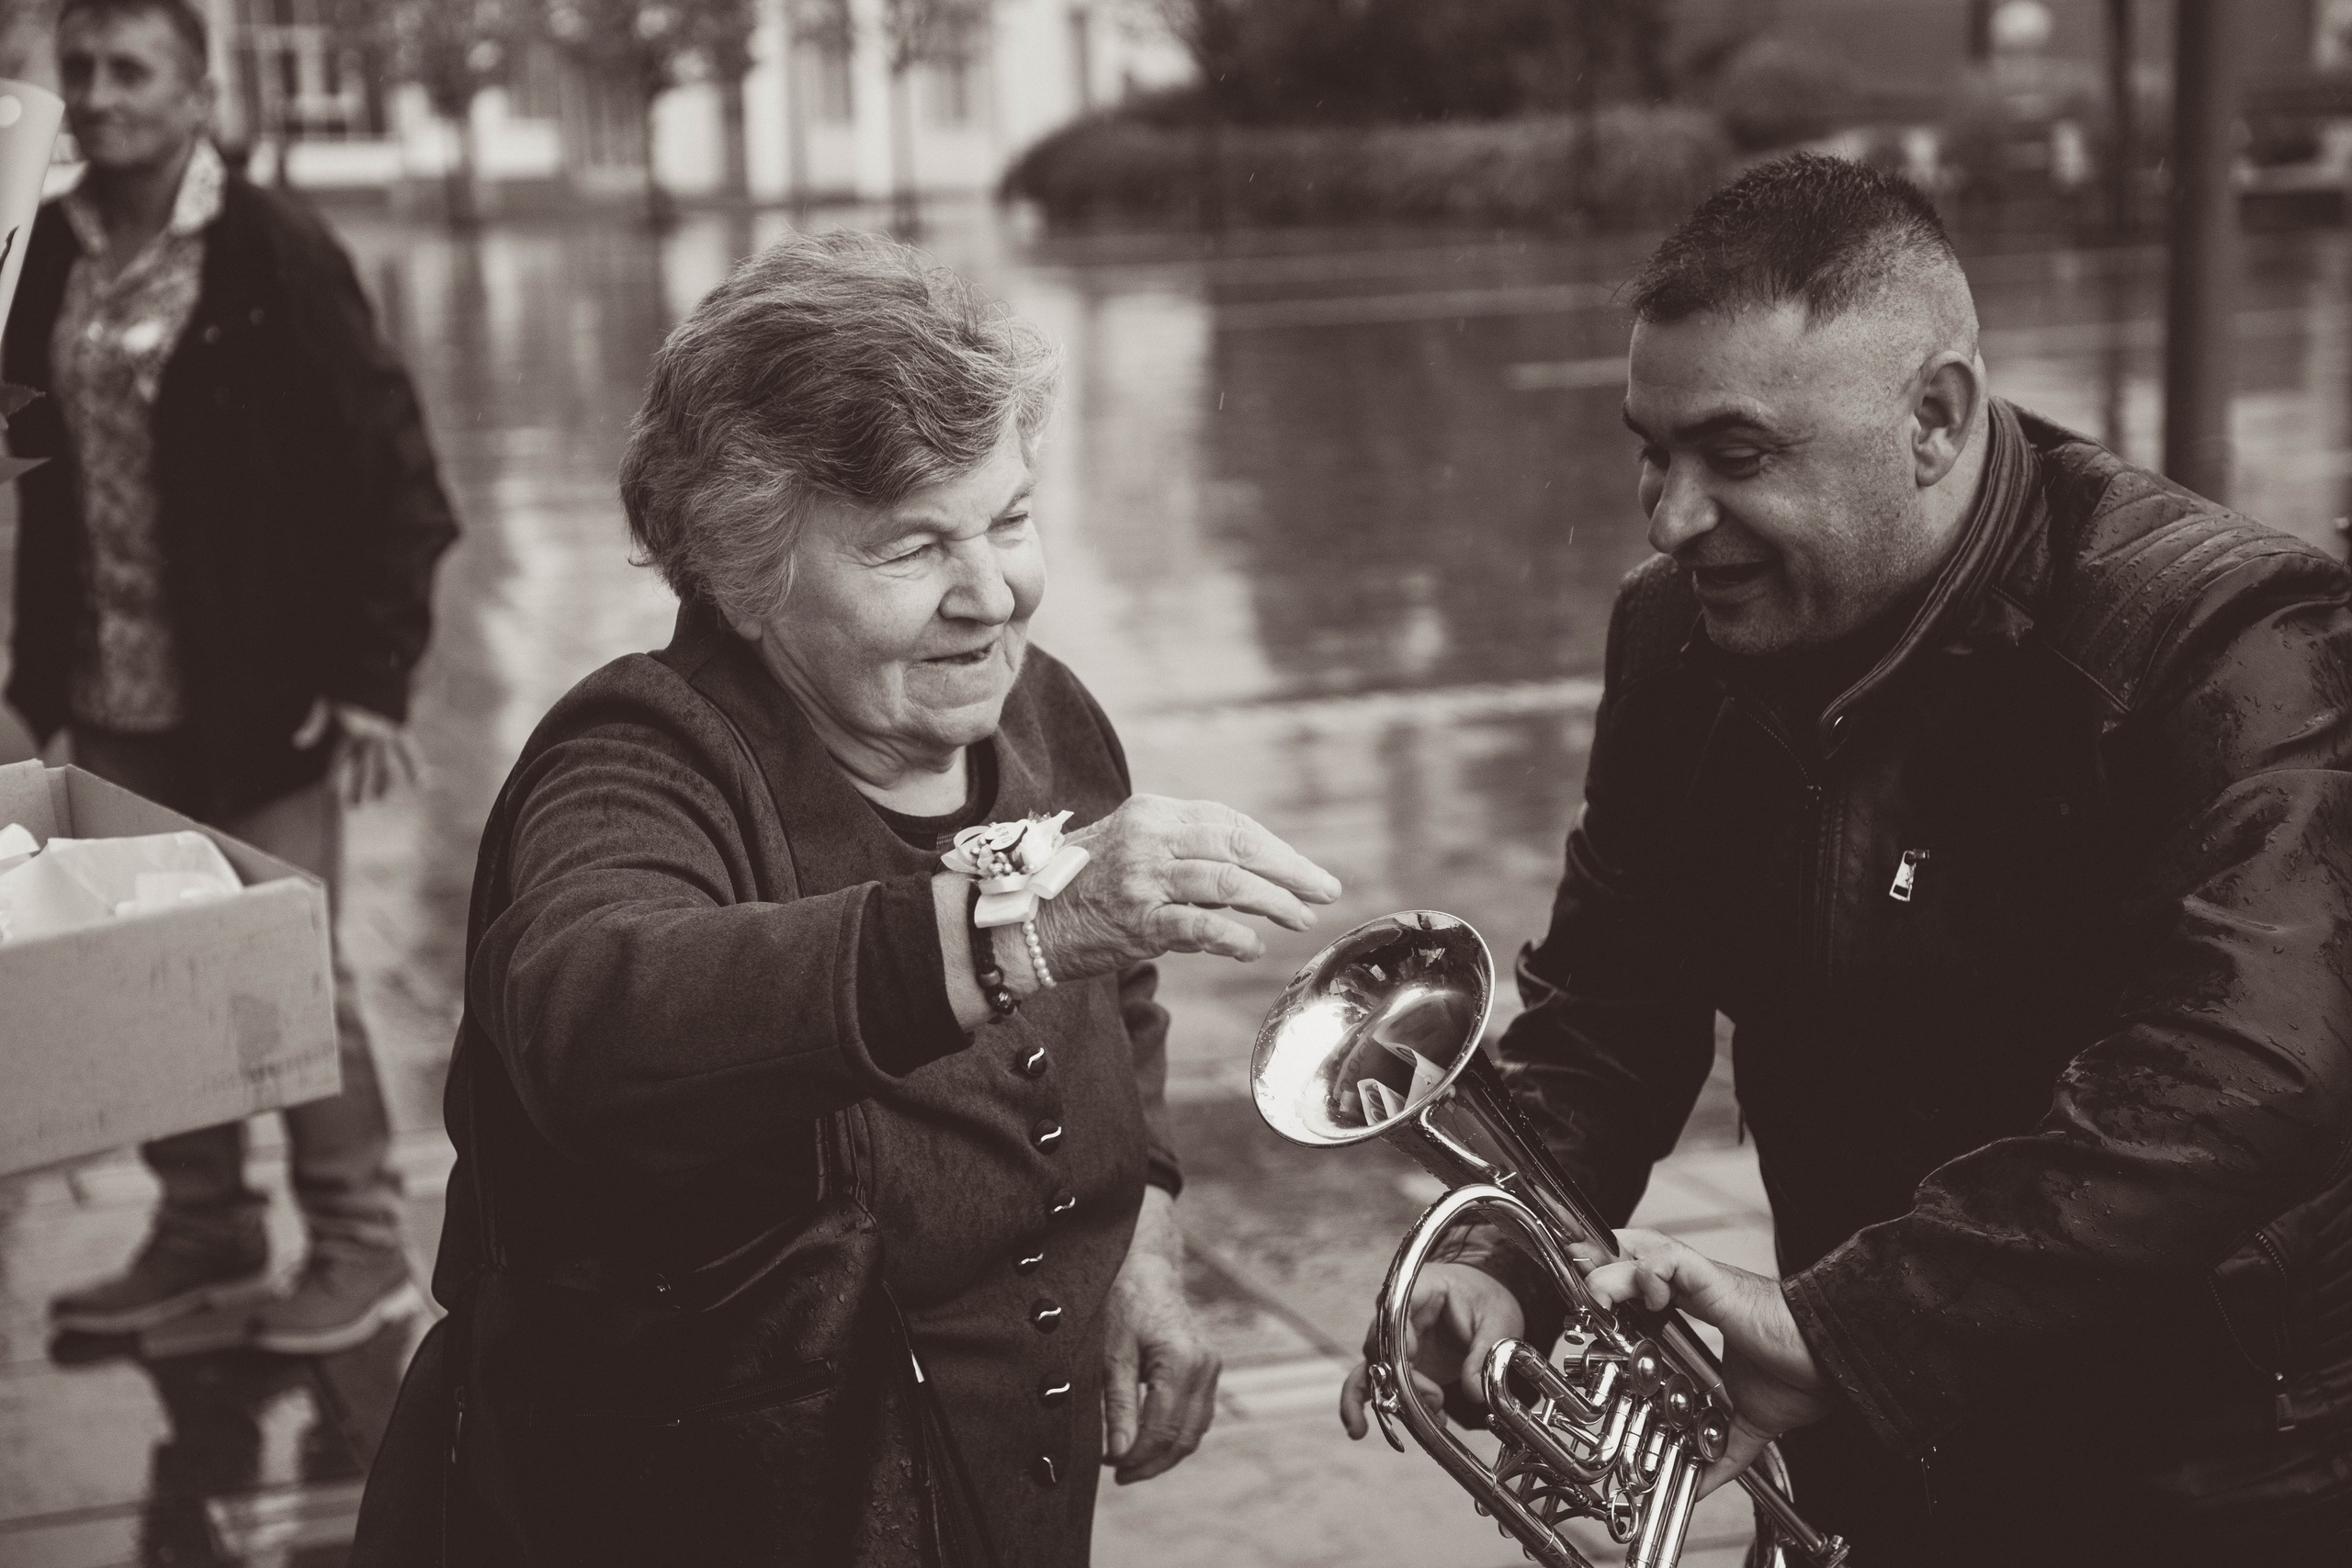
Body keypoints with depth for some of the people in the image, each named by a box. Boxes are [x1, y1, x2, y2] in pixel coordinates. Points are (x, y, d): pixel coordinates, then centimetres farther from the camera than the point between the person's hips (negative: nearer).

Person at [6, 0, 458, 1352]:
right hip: (111, 696, 6)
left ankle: (362, 1249, 17)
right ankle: (205, 1236, 28)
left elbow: (391, 471, -10)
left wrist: (374, 677, -14)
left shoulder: (276, 254, -10)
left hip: (260, 695, -6)